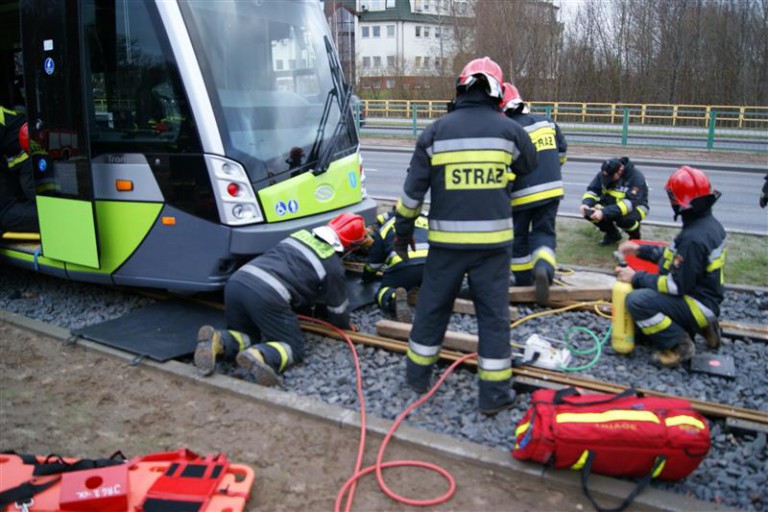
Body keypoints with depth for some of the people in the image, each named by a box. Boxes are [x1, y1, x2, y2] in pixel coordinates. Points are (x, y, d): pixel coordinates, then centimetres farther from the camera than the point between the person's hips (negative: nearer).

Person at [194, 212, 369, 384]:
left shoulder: (301, 235, 28)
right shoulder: (333, 266, 11)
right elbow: (338, 308, 23)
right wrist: (345, 326, 45)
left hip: (236, 281, 6)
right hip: (267, 295, -6)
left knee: (247, 336, 23)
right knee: (293, 347, 8)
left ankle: (217, 341, -9)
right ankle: (259, 357, -23)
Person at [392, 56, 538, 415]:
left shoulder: (436, 131, 0)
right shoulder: (509, 130, -1)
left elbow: (413, 190, 1)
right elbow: (530, 164, 19)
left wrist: (403, 230, 12)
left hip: (446, 240, 1)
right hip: (493, 241, -1)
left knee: (432, 308, 16)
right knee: (494, 315, 8)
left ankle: (418, 374, 30)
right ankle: (494, 393, 13)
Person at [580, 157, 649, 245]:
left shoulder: (636, 177, -27)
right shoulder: (604, 174, -12)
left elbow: (631, 203, -37)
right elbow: (592, 191, -8)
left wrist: (604, 212, -48)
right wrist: (586, 204, -33)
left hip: (635, 207, -5)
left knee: (623, 218, -39)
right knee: (588, 212, -20)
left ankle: (635, 236, -2)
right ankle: (612, 234, 6)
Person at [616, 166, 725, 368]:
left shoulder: (694, 238, -28)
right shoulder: (709, 223, 3)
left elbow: (679, 285, -25)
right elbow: (680, 256, 15)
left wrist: (636, 278, -17)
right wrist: (640, 250, 11)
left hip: (699, 304, -10)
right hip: (703, 296, 10)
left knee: (636, 301, -25)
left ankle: (680, 345, -10)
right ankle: (701, 326, 15)